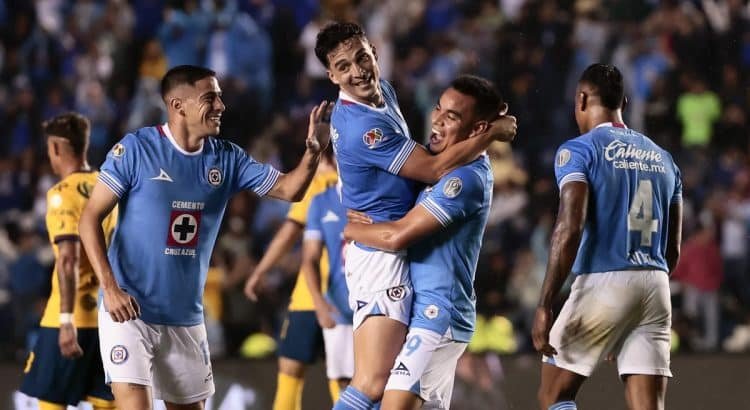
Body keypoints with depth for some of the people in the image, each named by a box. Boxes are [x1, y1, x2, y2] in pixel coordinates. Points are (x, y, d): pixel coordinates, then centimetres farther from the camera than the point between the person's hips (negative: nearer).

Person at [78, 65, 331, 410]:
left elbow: (289, 189, 3)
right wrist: (110, 287, -18)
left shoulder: (226, 158, 5)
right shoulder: (135, 148, -9)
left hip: (186, 317, 6)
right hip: (129, 309, -6)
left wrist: (314, 149, -17)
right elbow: (90, 218, -9)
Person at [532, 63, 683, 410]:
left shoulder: (578, 151, -3)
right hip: (655, 286, 5)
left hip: (602, 281, -5)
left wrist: (544, 305, -16)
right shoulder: (662, 158, 17)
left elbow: (569, 229, -16)